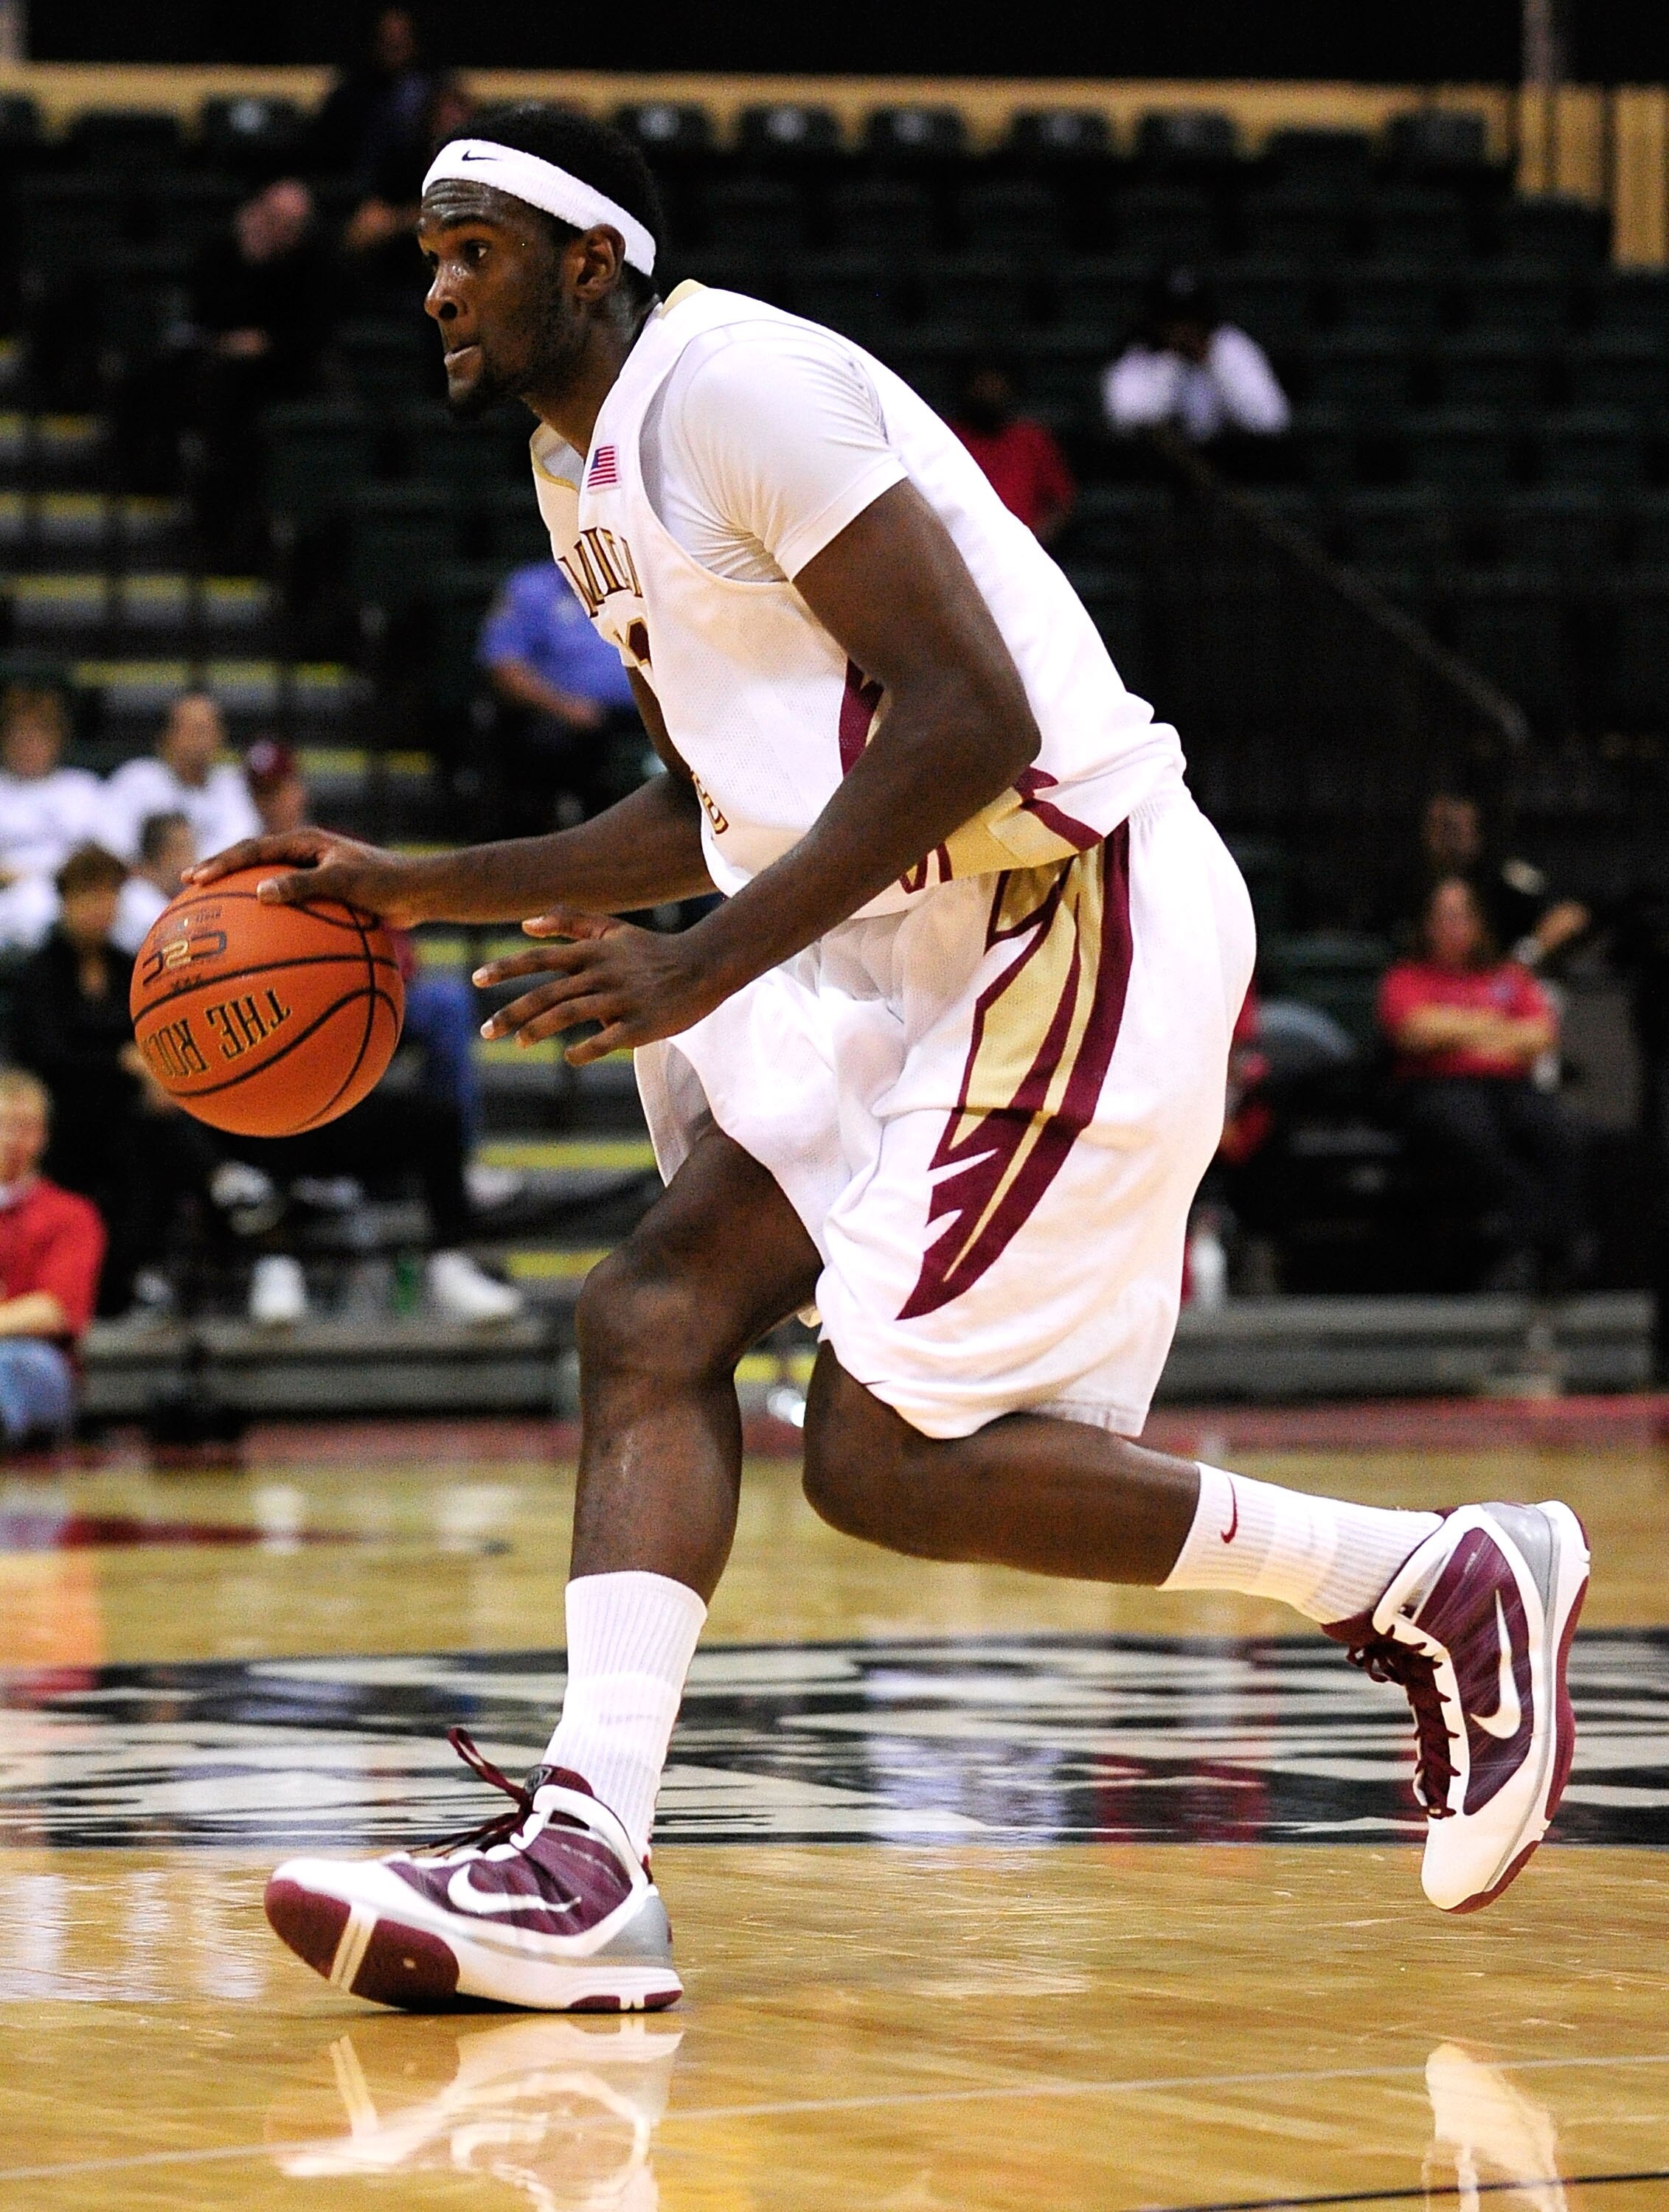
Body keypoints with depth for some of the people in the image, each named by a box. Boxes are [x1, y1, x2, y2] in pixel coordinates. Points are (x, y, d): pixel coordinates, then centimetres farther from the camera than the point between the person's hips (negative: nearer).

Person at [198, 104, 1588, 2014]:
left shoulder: (733, 386, -14)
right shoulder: (582, 466, 18)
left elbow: (971, 718, -22)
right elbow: (717, 812, 27)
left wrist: (703, 969, -22)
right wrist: (419, 891, 20)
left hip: (1067, 913, -10)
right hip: (903, 946, 10)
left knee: (887, 1459, -9)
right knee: (653, 1313, -2)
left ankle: (1439, 1586, 4)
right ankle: (580, 1867, -9)